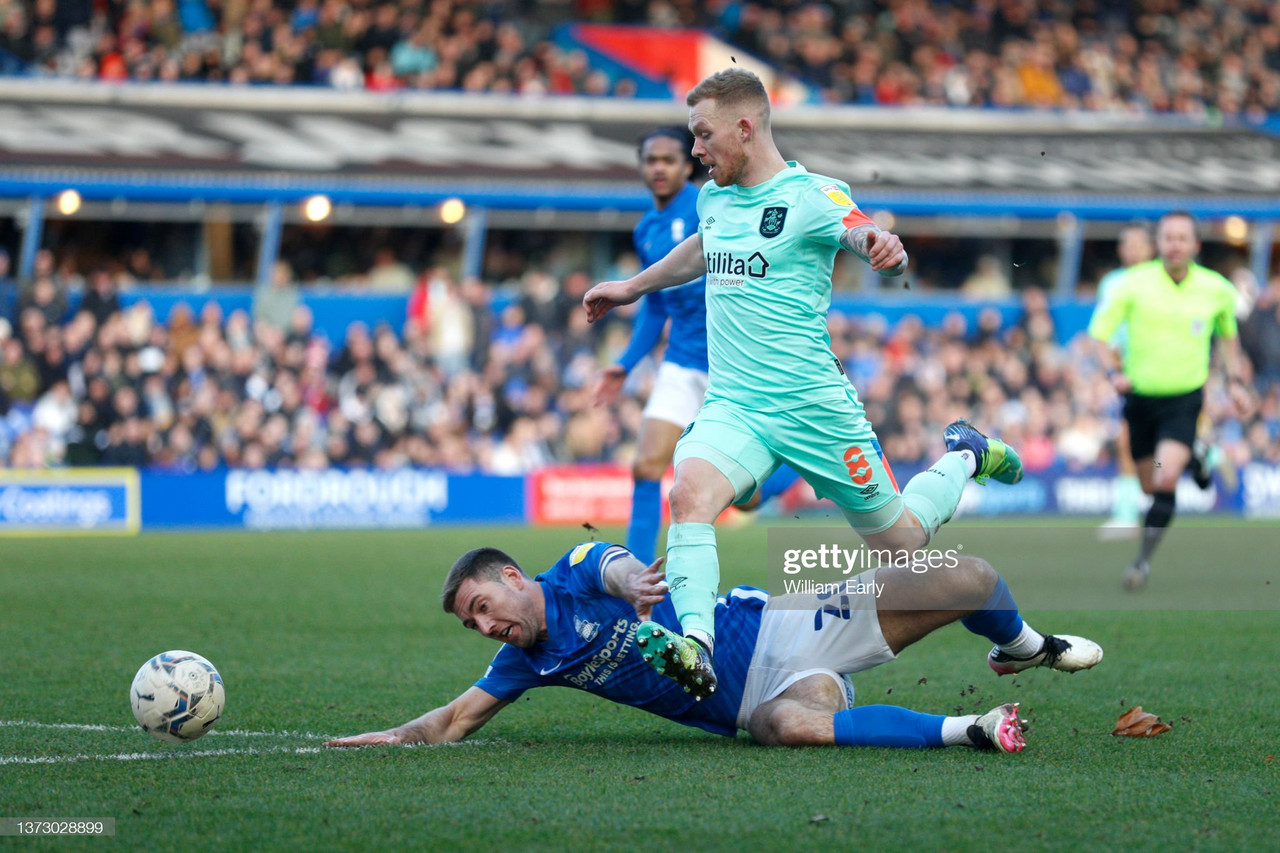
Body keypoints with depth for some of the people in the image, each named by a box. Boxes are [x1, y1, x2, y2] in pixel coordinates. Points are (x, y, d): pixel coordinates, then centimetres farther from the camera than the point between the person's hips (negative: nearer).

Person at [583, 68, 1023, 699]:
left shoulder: (809, 196, -11)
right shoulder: (712, 198, 10)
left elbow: (864, 235, -27)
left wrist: (884, 249, -51)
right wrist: (634, 287, 45)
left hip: (813, 404, -5)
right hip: (732, 406, 5)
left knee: (899, 541, 10)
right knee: (690, 493, -28)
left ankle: (962, 456, 39)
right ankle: (695, 639, -39)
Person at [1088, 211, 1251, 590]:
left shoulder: (1216, 289, -2)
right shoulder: (1134, 283, -9)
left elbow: (1228, 333, 18)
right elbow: (1099, 334, -4)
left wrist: (1235, 380, 11)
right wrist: (1114, 371, -21)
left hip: (1184, 399, -1)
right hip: (1140, 398, 1)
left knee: (1166, 479, -21)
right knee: (1149, 485, 11)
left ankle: (1143, 559, -16)